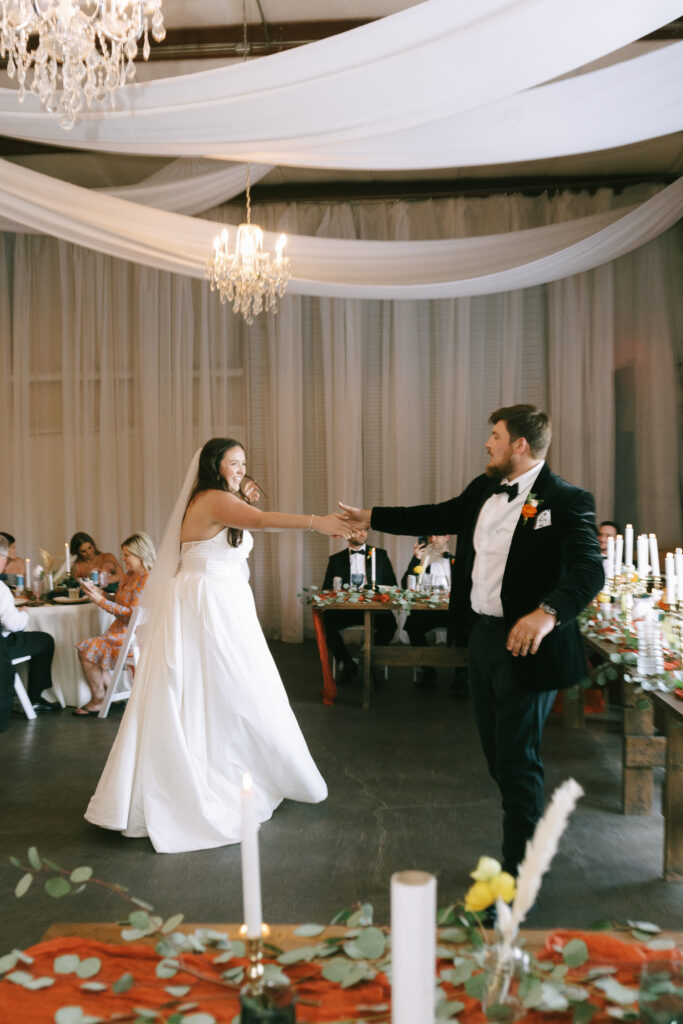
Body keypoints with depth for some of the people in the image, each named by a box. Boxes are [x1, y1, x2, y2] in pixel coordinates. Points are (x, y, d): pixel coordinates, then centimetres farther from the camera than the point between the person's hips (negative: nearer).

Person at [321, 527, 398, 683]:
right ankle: (347, 663, -9)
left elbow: (391, 584, 11)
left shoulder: (380, 555, 16)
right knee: (325, 621, -29)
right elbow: (327, 588, 13)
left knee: (389, 622, -32)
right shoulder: (336, 559, 16)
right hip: (345, 608, 1)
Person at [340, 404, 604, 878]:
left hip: (526, 645, -8)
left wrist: (549, 612, -42)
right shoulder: (483, 490, 8)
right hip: (481, 635, 8)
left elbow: (589, 570, -25)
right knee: (496, 750, 20)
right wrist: (371, 517, 20)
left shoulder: (567, 501, -15)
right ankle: (526, 831, 40)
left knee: (517, 759, -2)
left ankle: (520, 871, 11)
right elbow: (438, 517, 19)